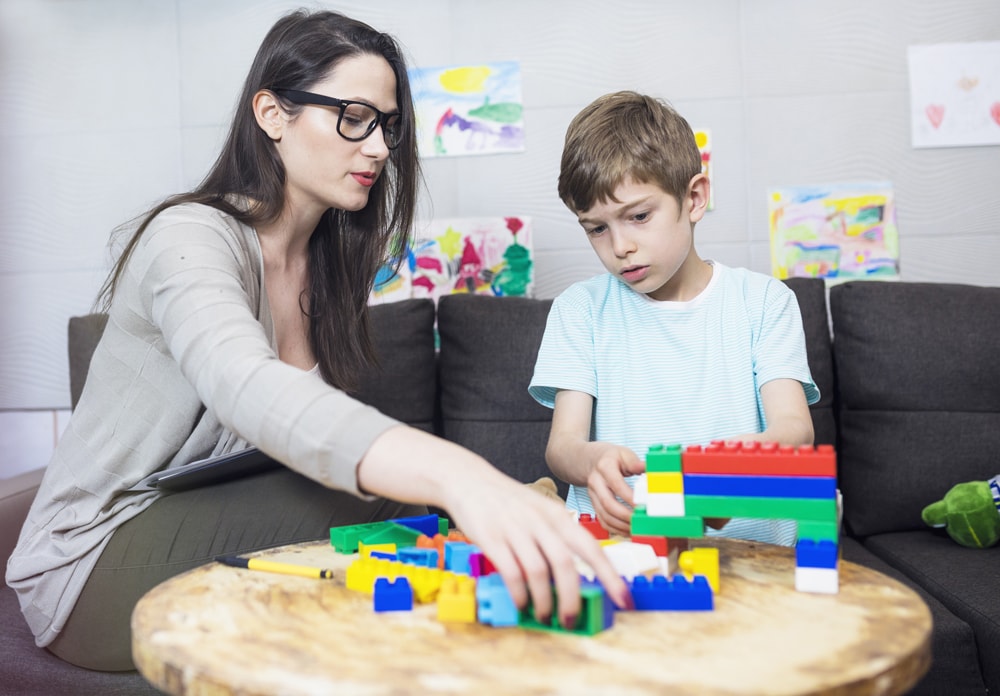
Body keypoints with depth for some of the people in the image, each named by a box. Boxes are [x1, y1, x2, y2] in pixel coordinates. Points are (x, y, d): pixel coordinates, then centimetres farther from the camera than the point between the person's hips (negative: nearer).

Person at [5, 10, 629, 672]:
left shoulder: (329, 261, 5)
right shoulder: (190, 238, -20)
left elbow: (311, 423, -1)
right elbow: (249, 391, -42)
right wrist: (456, 475, -58)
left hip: (212, 530, 6)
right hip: (93, 565, -6)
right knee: (382, 498, -27)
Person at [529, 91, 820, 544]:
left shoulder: (763, 301, 8)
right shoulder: (581, 308, 8)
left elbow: (795, 428, -4)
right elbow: (561, 443, -1)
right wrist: (592, 459, -28)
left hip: (746, 542, 2)